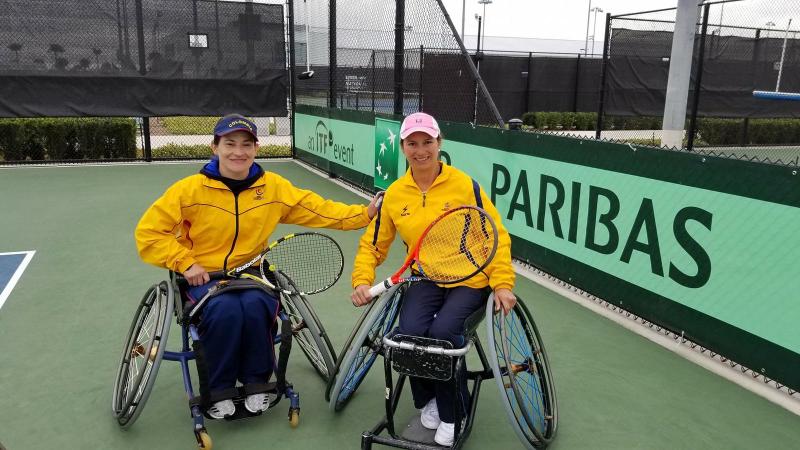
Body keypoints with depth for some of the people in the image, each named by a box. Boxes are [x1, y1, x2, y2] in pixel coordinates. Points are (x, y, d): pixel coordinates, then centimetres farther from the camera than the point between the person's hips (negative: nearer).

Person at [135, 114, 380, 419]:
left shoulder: (274, 187, 0)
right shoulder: (190, 189, -8)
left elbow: (321, 211, -1)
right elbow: (148, 233, -3)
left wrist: (365, 213, -11)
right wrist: (185, 263, -12)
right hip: (204, 275, -1)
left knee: (255, 305, -31)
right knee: (226, 309, -32)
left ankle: (256, 383, -5)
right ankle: (219, 391, -7)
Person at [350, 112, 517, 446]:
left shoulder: (464, 185, -9)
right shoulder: (394, 194, 1)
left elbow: (496, 237, -6)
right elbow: (372, 244, 9)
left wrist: (502, 284, -13)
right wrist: (362, 281, -6)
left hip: (469, 280, -3)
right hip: (425, 278, 3)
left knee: (443, 330, -28)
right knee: (410, 331, -24)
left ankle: (452, 415, 0)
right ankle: (427, 400, 10)